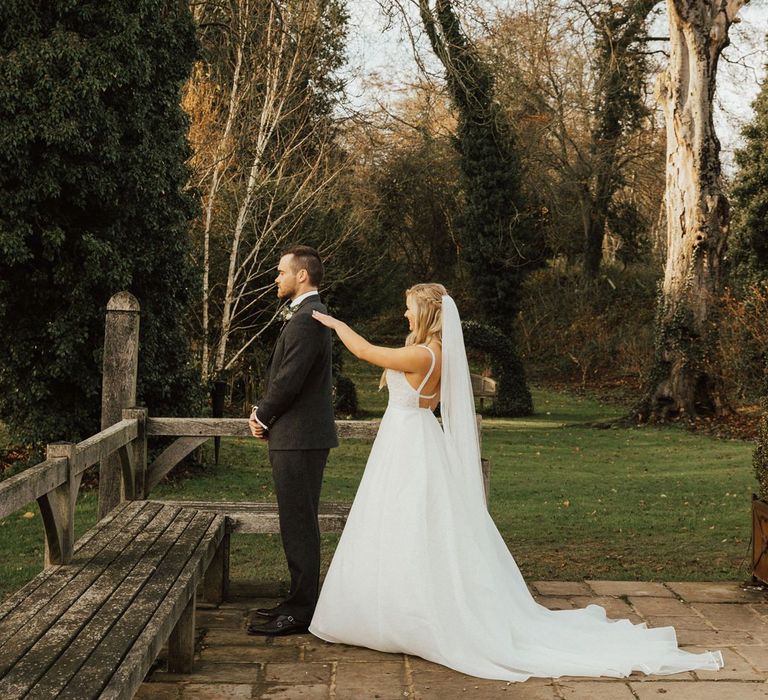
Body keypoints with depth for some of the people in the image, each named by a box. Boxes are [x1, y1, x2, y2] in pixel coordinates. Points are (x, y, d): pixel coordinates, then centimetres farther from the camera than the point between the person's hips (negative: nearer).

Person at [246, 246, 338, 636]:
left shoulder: (306, 319, -17)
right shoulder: (306, 315, 17)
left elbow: (289, 380, -20)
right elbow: (283, 374, 19)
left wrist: (262, 416, -5)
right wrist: (264, 413, 6)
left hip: (300, 439, -10)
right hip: (300, 437, 10)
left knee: (299, 526, -4)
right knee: (299, 524, 15)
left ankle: (300, 613, 2)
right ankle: (301, 601, 24)